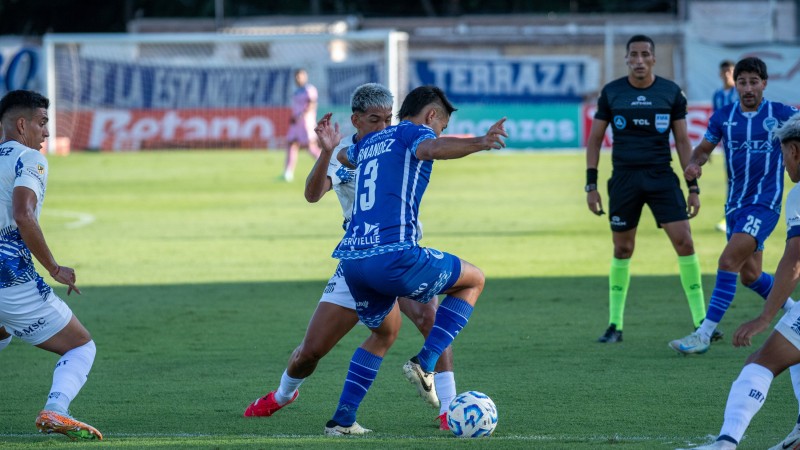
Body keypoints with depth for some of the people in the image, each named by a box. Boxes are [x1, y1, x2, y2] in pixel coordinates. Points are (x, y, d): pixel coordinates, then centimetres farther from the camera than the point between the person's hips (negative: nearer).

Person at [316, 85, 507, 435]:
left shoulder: (366, 144, 26)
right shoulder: (413, 132, 3)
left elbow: (343, 156, 51)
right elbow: (431, 149, -23)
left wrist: (330, 146, 75)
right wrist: (479, 143, -39)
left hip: (351, 260, 8)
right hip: (394, 255, -8)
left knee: (385, 332, 30)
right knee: (473, 280, 14)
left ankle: (342, 419, 18)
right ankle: (424, 364, 0)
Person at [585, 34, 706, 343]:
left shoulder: (670, 92, 2)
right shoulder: (611, 93, 1)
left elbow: (682, 141, 6)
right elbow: (594, 139, 8)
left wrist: (693, 187, 2)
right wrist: (591, 185, 2)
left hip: (661, 178, 0)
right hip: (624, 177, 0)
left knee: (684, 242, -10)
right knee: (622, 249, 4)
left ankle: (701, 322, -4)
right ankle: (615, 326, 15)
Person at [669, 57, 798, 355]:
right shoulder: (723, 117, 5)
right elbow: (704, 148, 17)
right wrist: (694, 163, -6)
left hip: (765, 203, -5)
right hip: (735, 204, 5)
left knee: (729, 261, -20)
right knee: (750, 275, 13)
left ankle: (704, 334, -20)